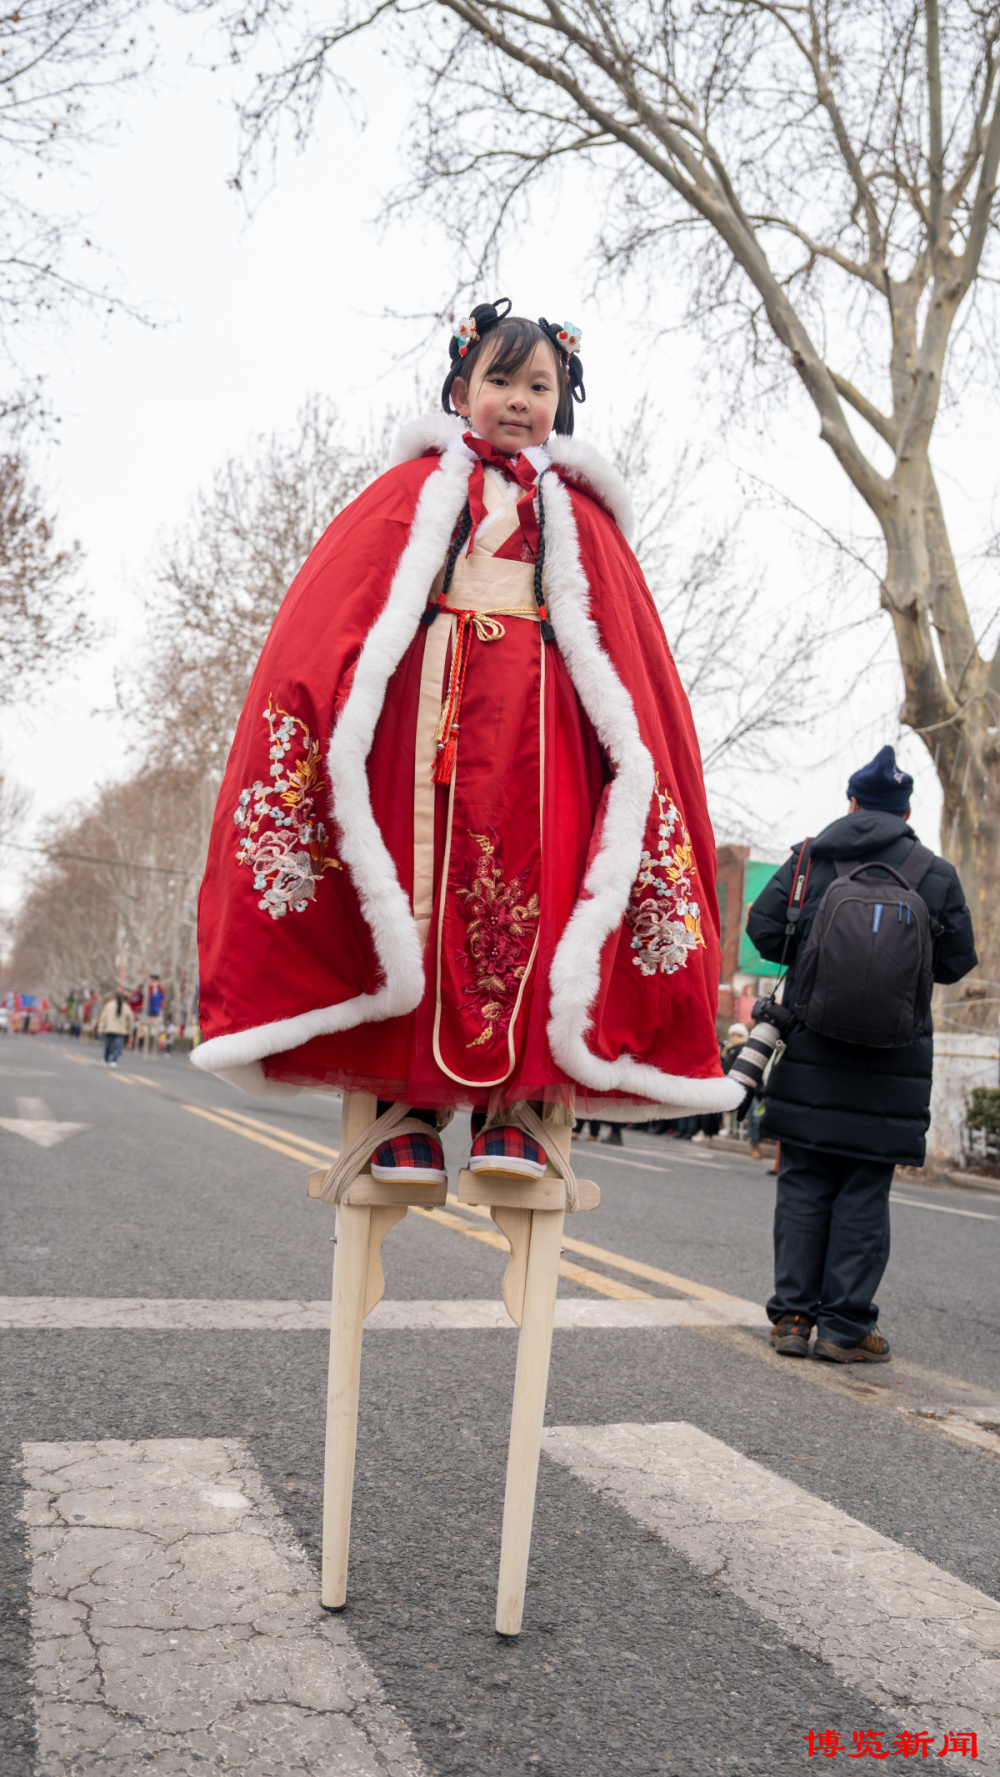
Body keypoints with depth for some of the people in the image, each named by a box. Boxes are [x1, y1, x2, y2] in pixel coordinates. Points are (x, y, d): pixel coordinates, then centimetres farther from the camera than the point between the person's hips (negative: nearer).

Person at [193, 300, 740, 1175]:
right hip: (425, 709, -1)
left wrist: (635, 764, 2)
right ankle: (407, 1099, -9)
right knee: (419, 879, -12)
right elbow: (332, 624, 9)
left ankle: (515, 1106, -13)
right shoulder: (418, 489, 20)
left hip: (533, 723, 1)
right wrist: (333, 724, -7)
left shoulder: (578, 514, 24)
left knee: (528, 888, -14)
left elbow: (623, 657, 17)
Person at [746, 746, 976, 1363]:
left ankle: (793, 1315, 11)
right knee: (864, 1194, 5)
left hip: (810, 1053, 1)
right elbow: (957, 962, 5)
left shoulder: (809, 859, 2)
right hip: (891, 1063, -1)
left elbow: (763, 929, 0)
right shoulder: (937, 874, 1)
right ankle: (847, 1326, 7)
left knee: (803, 1185, 9)